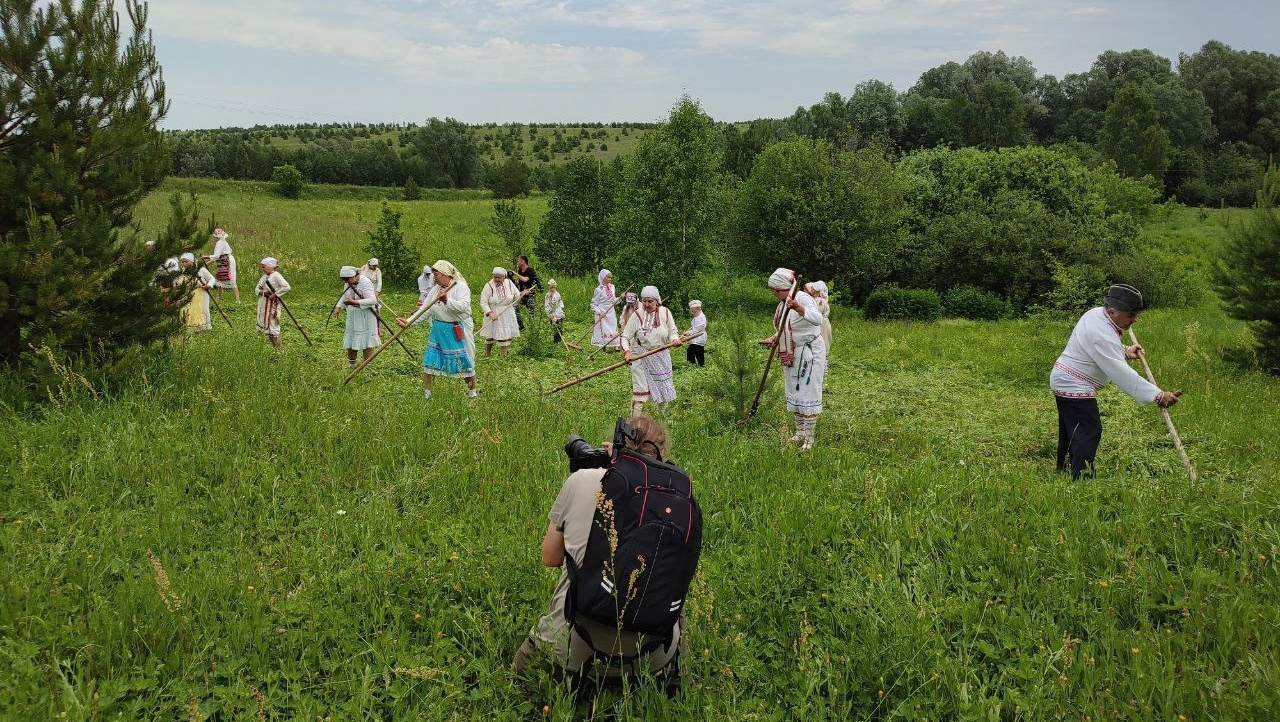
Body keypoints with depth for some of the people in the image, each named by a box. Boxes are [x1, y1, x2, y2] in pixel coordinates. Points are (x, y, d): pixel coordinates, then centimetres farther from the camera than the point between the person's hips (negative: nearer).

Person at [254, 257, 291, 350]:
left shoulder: (276, 275, -11)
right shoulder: (264, 276, 13)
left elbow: (286, 287, -22)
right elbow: (256, 289, 14)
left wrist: (275, 294, -20)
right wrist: (262, 292, -8)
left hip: (272, 304, -9)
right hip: (263, 304, 9)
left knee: (272, 325, -9)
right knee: (264, 325, 12)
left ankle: (279, 347, -2)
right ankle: (274, 346, 20)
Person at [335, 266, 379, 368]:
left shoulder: (365, 283, -22)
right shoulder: (349, 283, 2)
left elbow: (372, 300, -30)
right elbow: (344, 296, 15)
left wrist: (355, 302, -36)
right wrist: (338, 307, -3)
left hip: (365, 315, -7)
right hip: (352, 315, 7)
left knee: (366, 339, -3)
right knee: (351, 338, 12)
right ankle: (351, 364, 25)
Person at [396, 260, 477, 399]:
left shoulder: (461, 287, -13)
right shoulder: (435, 289, 5)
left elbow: (463, 306, -29)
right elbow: (425, 310, 2)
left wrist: (447, 301, -44)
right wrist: (409, 322, -10)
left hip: (457, 331, -5)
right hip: (438, 329, 6)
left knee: (465, 361, 3)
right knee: (430, 359, 5)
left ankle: (472, 390, 23)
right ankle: (426, 391, 19)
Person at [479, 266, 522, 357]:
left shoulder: (509, 283, -1)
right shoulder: (489, 286, -12)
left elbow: (517, 296, 11)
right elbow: (483, 302, -13)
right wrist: (490, 313, -25)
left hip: (507, 316, 3)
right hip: (494, 315, -2)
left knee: (506, 336, 3)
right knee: (490, 337, 5)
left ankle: (503, 355, 16)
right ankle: (487, 355, 25)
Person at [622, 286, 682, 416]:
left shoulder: (665, 312, -3)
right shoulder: (637, 315, -10)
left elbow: (672, 332, 4)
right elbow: (625, 337, -9)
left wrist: (675, 339, -19)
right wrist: (627, 351, -27)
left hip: (661, 357, 3)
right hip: (641, 357, -3)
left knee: (664, 389, 14)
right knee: (640, 390, -8)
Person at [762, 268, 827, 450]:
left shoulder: (803, 298, -20)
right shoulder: (783, 303, 6)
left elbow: (817, 319, -39)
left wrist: (798, 308, -54)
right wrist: (774, 338, 3)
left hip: (809, 354, -9)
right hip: (791, 355, 9)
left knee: (808, 395, -7)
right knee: (794, 394, 15)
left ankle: (809, 438, -1)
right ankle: (800, 432, 27)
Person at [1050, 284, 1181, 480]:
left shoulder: (1096, 313, 2)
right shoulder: (1102, 335, -28)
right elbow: (1122, 374, -32)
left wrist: (1125, 351, 3)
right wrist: (1158, 396, -33)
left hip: (1063, 382, 11)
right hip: (1074, 388, -11)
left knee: (1070, 430, 19)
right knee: (1089, 432, -14)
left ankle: (1063, 471, 30)